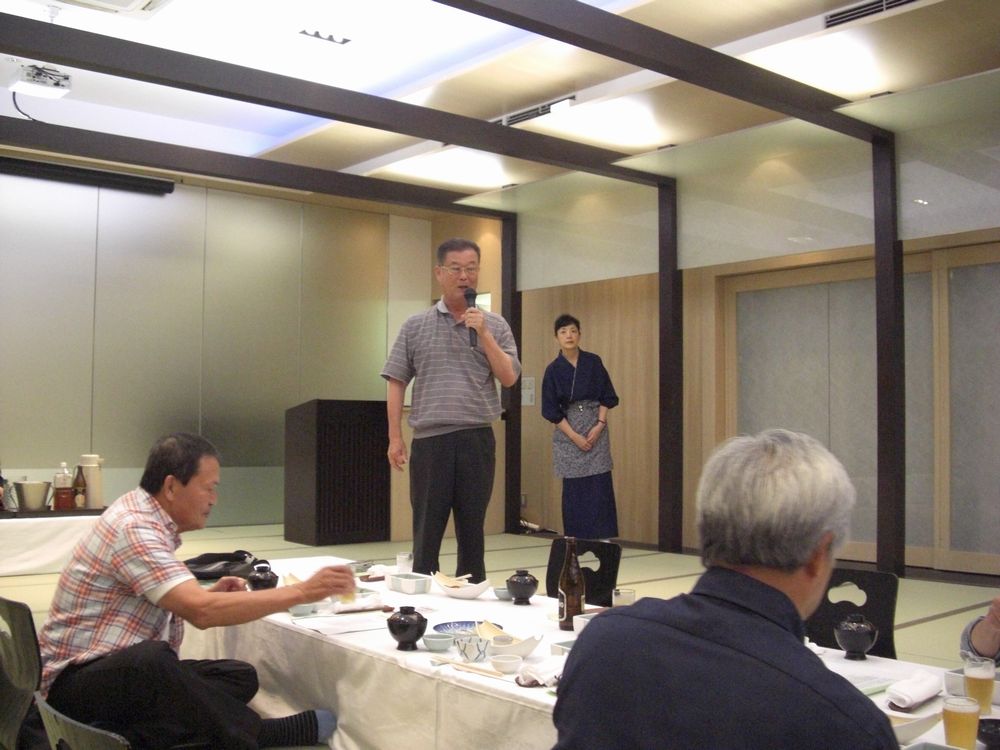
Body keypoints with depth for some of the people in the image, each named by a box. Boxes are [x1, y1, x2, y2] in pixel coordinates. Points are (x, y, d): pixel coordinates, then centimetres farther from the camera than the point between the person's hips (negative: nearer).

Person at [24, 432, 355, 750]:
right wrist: (301, 592, -30)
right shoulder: (134, 529, -22)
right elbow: (202, 612, -33)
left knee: (240, 676, -8)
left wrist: (209, 593, 1)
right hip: (77, 680, -10)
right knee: (152, 658, -40)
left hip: (129, 670, 10)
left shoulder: (143, 515, 8)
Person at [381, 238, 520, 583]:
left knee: (472, 531, 9)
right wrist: (395, 438, -1)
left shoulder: (495, 325, 8)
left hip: (477, 439, 1)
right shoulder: (416, 326, 6)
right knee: (426, 532, 4)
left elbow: (509, 378, 0)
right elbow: (396, 383, 5)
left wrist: (483, 334, -8)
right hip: (430, 440, -1)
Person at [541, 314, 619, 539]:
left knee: (600, 485, -5)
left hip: (596, 429, 0)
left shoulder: (593, 362, 1)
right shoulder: (553, 369, -2)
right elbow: (552, 410, -2)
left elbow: (607, 397, 3)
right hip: (567, 433, 0)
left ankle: (603, 537, 2)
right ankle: (575, 538, 9)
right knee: (573, 488, 1)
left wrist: (599, 425, -9)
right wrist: (574, 436, -8)